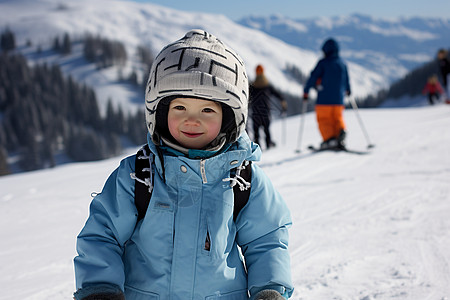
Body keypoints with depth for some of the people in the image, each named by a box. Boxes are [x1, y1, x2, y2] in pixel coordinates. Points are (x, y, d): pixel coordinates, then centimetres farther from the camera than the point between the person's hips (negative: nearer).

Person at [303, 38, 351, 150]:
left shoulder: (323, 63, -7)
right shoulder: (342, 64, 8)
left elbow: (313, 77, -9)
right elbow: (346, 81, 18)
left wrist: (306, 91, 0)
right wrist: (348, 90, 37)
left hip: (324, 99, -4)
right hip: (339, 99, 4)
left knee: (324, 119, 5)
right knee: (337, 118, 16)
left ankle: (329, 139, -12)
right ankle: (341, 131, -13)